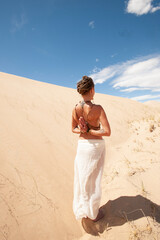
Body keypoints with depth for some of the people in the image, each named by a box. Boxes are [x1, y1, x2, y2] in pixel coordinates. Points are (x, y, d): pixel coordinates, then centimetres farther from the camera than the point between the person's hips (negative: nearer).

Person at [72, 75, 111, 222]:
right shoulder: (97, 108, -20)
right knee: (93, 180, 11)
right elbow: (107, 132, -23)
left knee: (81, 178, 18)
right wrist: (90, 131, -15)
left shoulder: (76, 109, -4)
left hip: (82, 144, 5)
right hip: (96, 146, -4)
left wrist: (84, 131, -8)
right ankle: (93, 213, 32)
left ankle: (81, 210, 38)